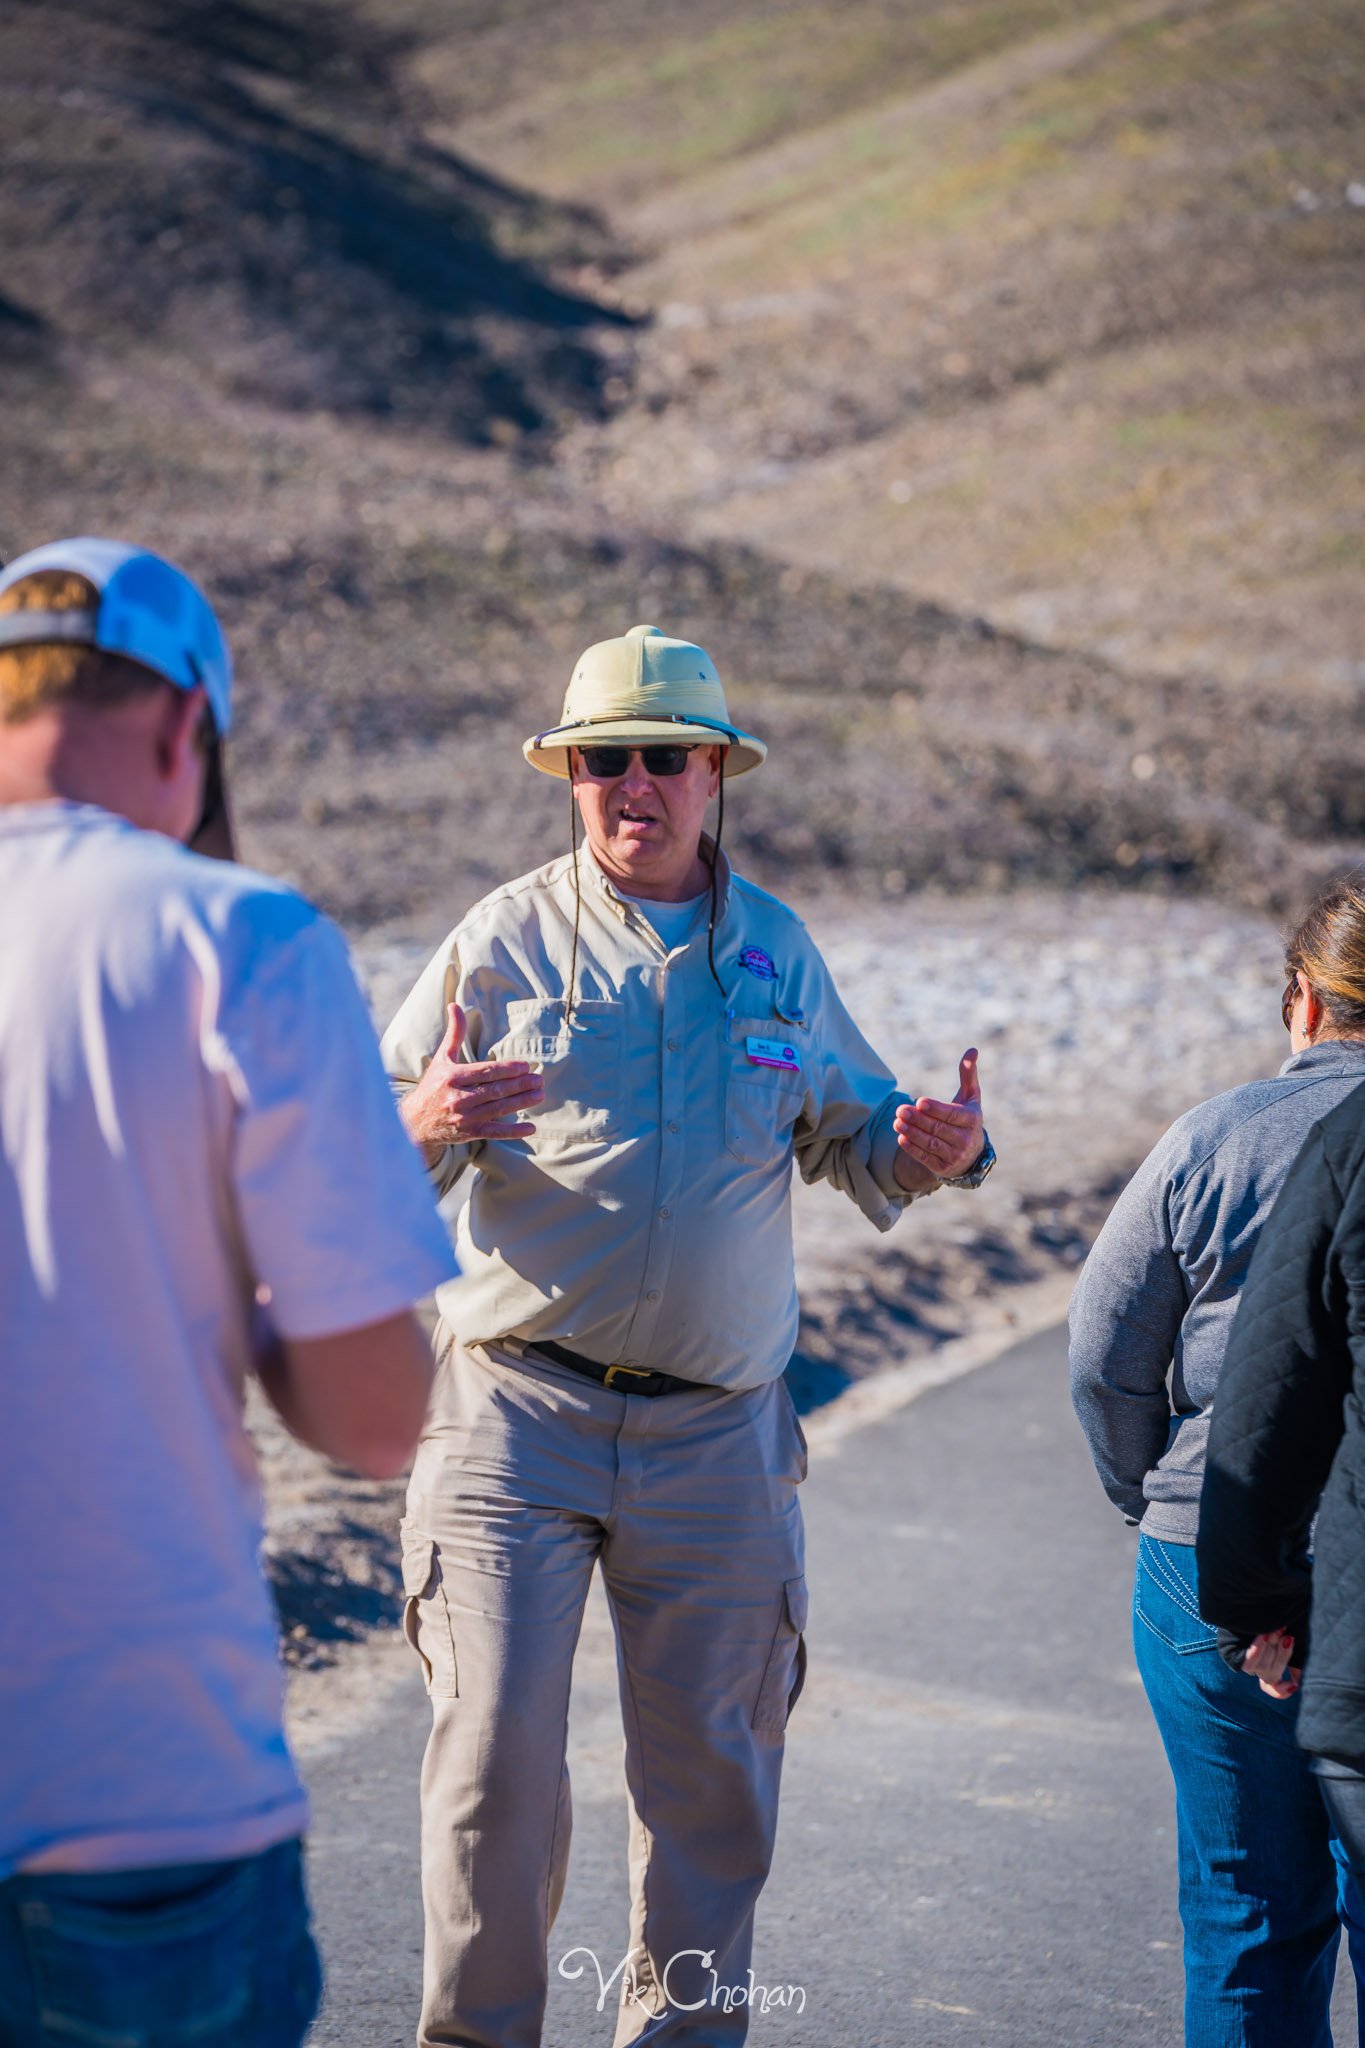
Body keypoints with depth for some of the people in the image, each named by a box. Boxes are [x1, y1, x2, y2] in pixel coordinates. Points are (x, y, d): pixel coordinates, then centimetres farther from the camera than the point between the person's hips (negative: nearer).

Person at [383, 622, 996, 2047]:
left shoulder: (776, 950, 9)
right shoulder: (502, 942, 0)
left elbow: (850, 1139, 17)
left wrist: (933, 1150, -6)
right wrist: (426, 1119, -24)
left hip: (716, 1434, 3)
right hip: (519, 1408, -2)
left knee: (711, 1763, 9)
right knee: (495, 1754, -4)